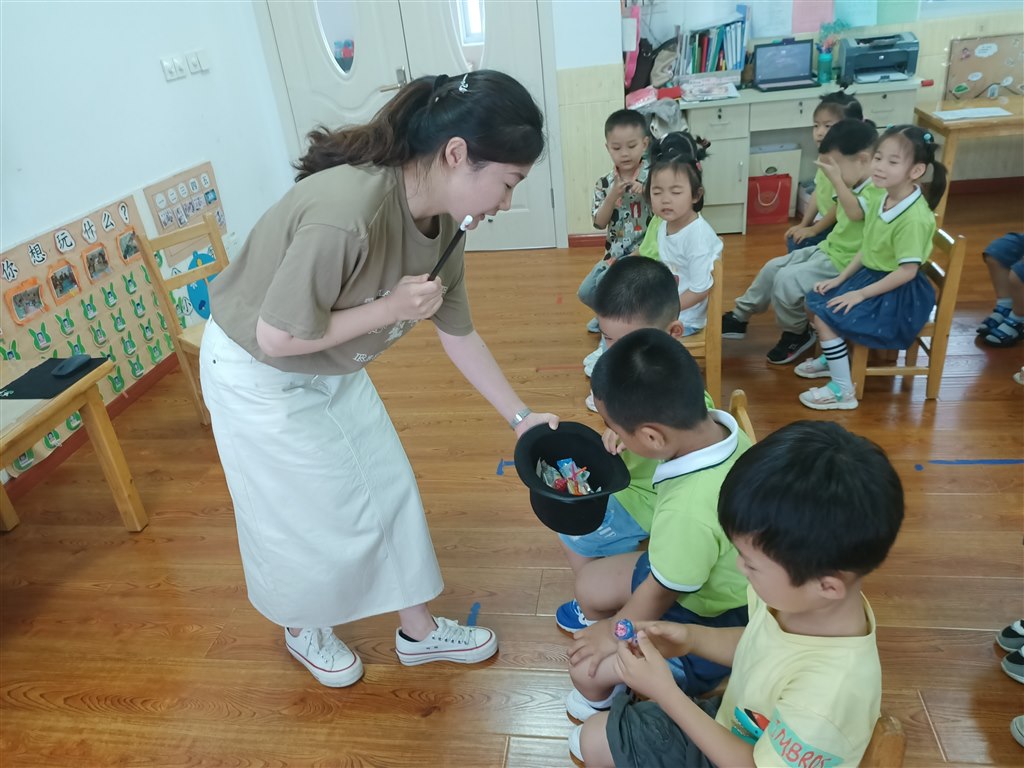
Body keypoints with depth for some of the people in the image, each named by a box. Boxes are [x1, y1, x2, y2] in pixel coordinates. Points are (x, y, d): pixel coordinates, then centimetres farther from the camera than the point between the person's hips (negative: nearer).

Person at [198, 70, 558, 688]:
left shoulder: (440, 220, -12)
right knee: (308, 518, 9)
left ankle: (419, 630, 34)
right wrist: (391, 310, -28)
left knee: (389, 490, 13)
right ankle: (303, 629, 41)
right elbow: (277, 337, -30)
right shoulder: (346, 213, -38)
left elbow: (458, 333, -1)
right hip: (258, 376, -7)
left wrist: (520, 417, 1)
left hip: (332, 369, 7)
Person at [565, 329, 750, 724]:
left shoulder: (689, 513, -43)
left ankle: (600, 701, 33)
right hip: (694, 570, 9)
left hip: (708, 624, -8)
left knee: (586, 668, -3)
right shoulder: (718, 425, -21)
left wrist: (616, 629, -4)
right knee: (589, 583, 15)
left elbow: (660, 595, -23)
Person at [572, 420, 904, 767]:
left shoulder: (827, 694, -42)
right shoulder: (803, 597, -21)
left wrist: (665, 692, -27)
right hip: (730, 725, 6)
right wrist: (692, 637, -14)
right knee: (596, 735, 14)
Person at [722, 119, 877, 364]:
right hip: (828, 249, 10)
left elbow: (855, 213, -45)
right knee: (773, 268, 7)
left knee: (786, 280, -19)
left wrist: (836, 179, -46)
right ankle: (739, 317, 22)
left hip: (842, 265, -10)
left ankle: (796, 334, 5)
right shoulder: (856, 185, 7)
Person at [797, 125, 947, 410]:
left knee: (826, 317, -17)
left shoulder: (914, 218, -28)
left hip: (899, 293, -9)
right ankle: (832, 358, 32)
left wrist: (860, 294, -20)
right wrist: (840, 279, 5)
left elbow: (907, 271, -25)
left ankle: (843, 391, -5)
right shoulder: (879, 197, -1)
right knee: (813, 301, 9)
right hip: (870, 274, 9)